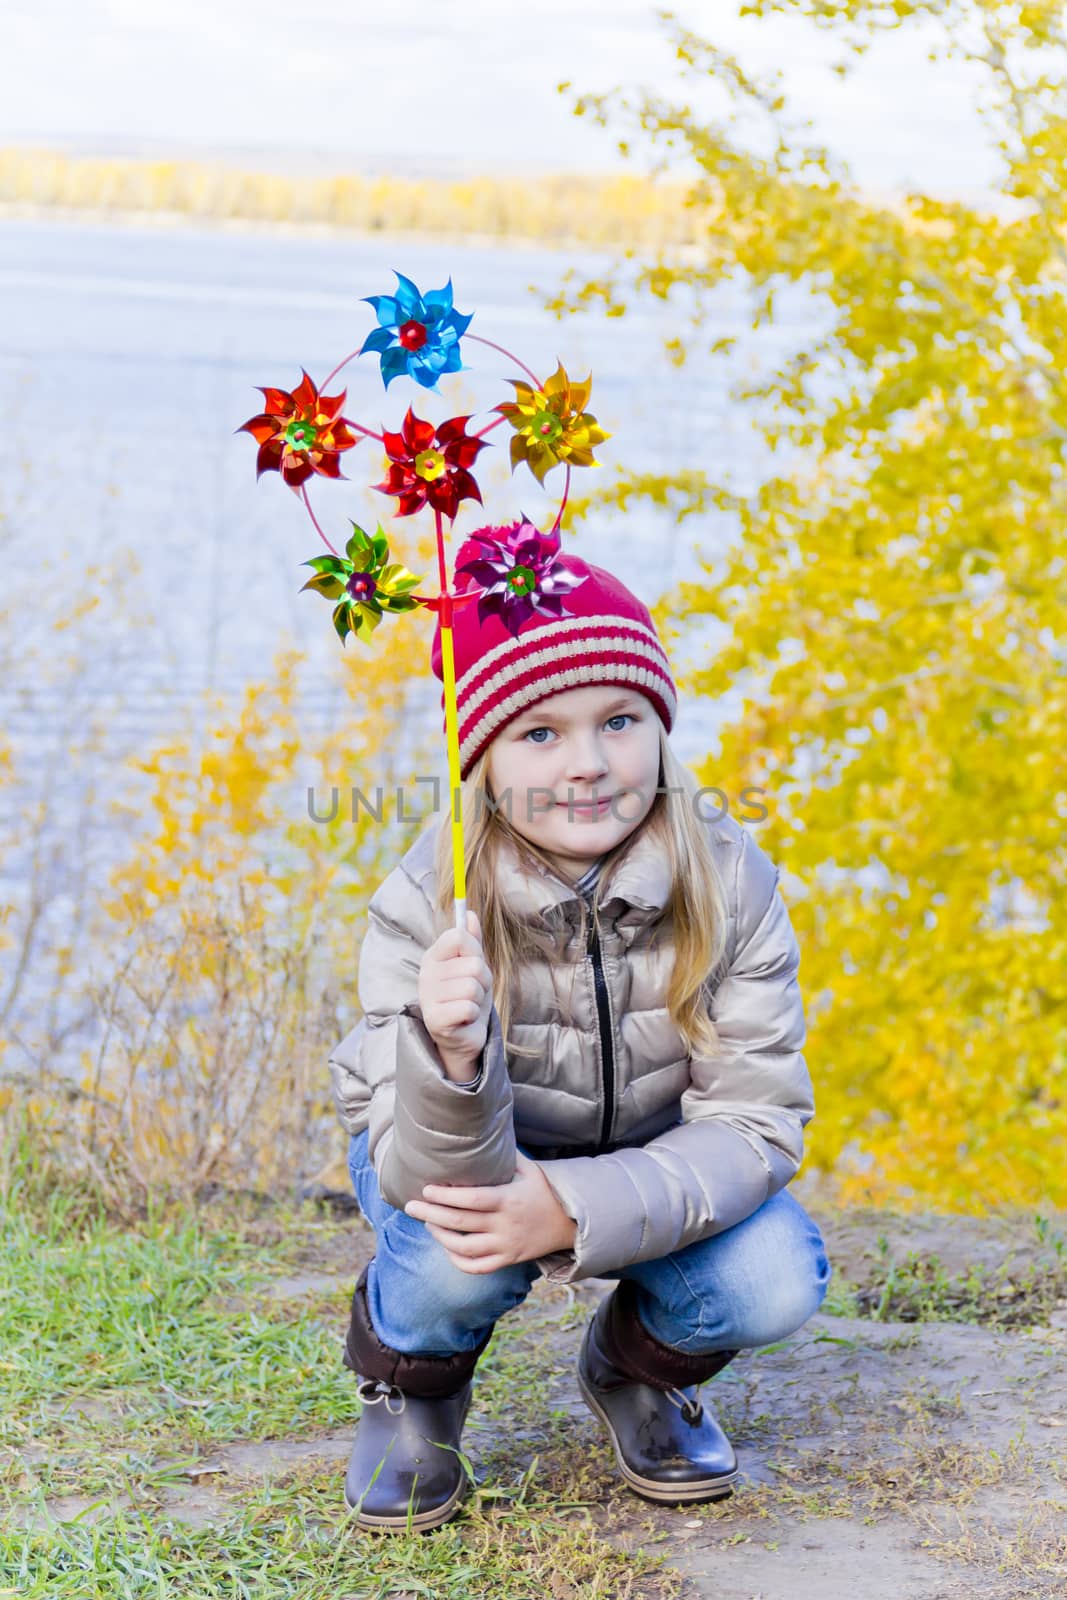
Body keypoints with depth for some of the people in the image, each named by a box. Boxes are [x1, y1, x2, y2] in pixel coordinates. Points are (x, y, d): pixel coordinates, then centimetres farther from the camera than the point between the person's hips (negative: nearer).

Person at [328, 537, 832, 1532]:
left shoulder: (730, 885, -23)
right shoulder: (423, 909, -28)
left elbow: (756, 1120, -22)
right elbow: (430, 1175, -32)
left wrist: (573, 1210, -38)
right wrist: (451, 1055, -56)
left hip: (644, 1164, 2)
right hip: (463, 1154, -1)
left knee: (775, 1282, -25)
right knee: (461, 1252, -34)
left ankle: (633, 1369, 11)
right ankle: (408, 1382, 4)